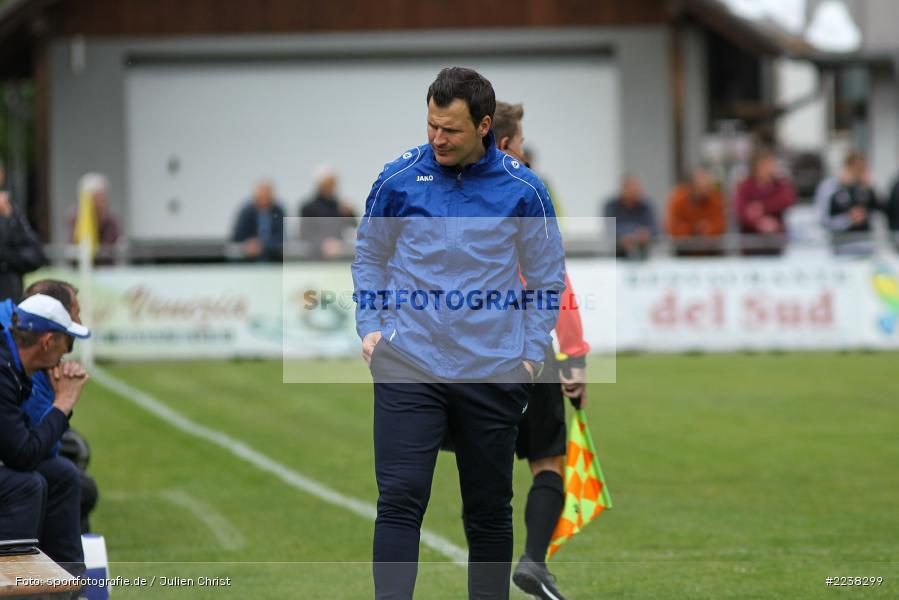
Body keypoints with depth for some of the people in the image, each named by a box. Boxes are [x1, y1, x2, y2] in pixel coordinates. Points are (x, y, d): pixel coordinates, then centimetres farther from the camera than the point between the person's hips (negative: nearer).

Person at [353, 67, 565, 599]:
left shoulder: (523, 190, -2)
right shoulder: (398, 180, 0)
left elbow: (548, 279, 8)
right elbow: (369, 257, 14)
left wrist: (531, 355, 1)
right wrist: (371, 327, 2)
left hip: (492, 375, 1)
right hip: (408, 368, -1)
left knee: (490, 510, 10)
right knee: (400, 500, -11)